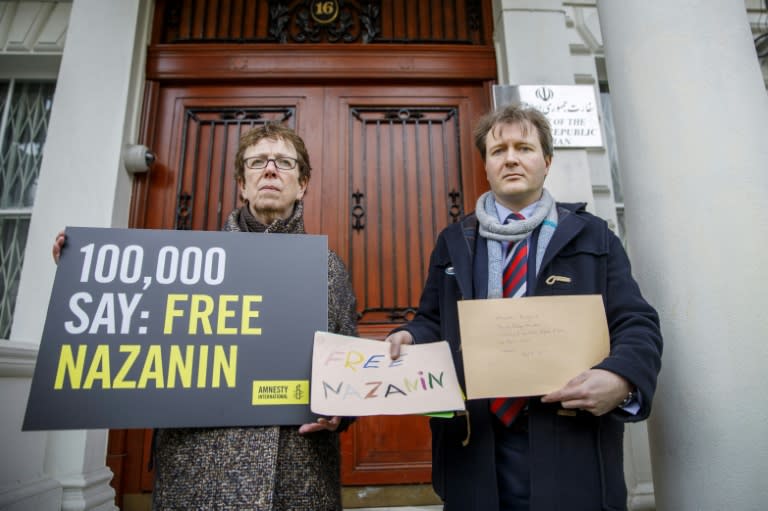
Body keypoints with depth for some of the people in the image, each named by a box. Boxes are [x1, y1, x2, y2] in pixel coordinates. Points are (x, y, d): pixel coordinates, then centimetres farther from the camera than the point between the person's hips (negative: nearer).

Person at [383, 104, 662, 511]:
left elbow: (636, 324, 0)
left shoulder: (591, 235, 6)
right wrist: (409, 338, -8)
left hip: (569, 444, -1)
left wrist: (621, 377, -20)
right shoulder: (454, 241, 11)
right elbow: (433, 321, 14)